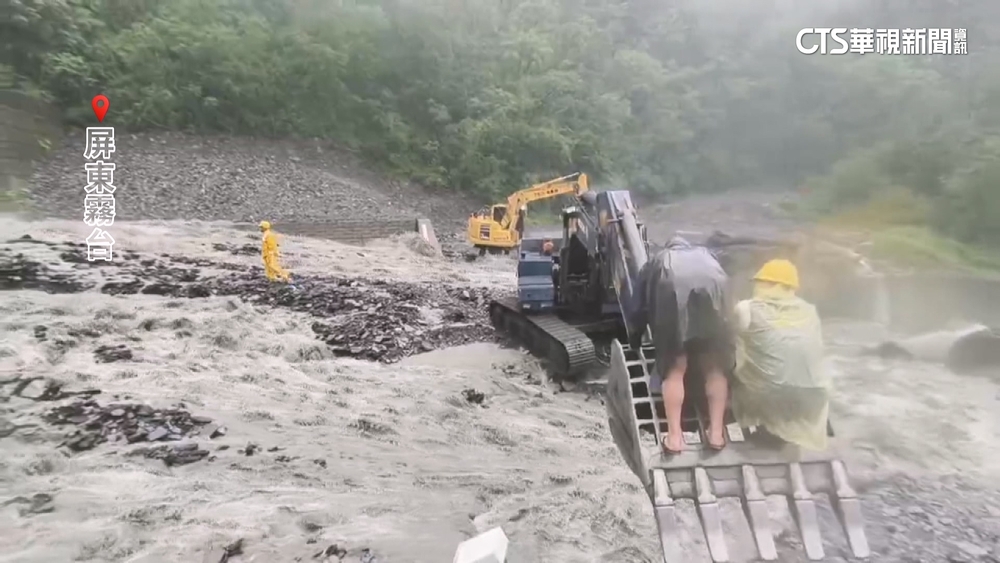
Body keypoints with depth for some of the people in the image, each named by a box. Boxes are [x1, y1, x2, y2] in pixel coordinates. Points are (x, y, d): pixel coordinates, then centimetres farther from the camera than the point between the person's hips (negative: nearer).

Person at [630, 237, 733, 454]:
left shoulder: (656, 262, 37)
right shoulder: (705, 255, 42)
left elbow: (641, 306, 35)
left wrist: (635, 339, 45)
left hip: (673, 289, -1)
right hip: (712, 287, 2)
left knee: (674, 369, 7)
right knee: (715, 367, 14)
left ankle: (675, 436, 8)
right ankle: (716, 432, 17)